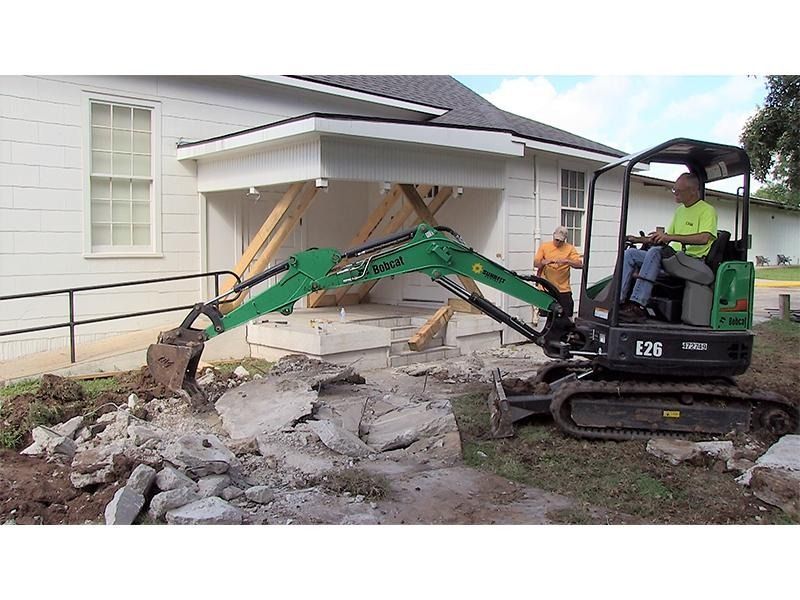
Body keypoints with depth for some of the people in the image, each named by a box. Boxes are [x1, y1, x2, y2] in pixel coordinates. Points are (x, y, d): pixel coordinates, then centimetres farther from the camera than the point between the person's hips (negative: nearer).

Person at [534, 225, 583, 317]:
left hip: (563, 290, 0)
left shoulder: (570, 248, 3)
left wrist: (567, 261, -25)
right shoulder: (544, 246, 5)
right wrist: (545, 262, -22)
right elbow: (535, 264, -1)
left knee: (567, 315, 1)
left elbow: (580, 264, -8)